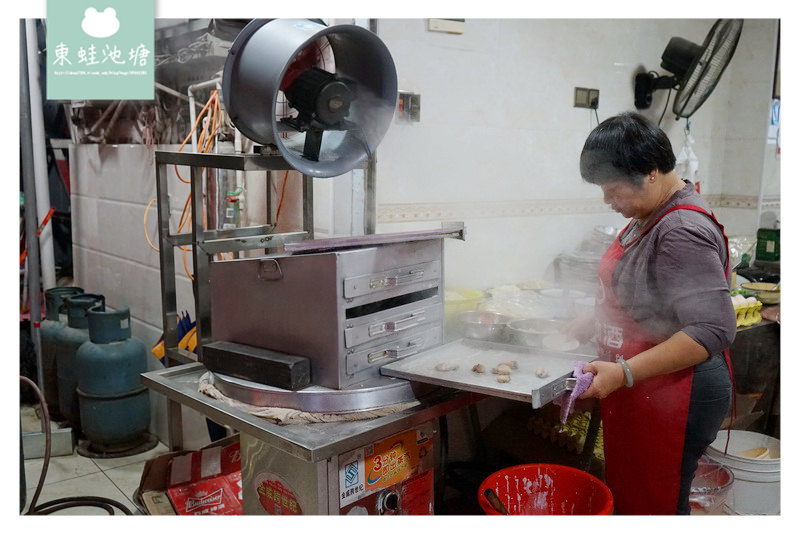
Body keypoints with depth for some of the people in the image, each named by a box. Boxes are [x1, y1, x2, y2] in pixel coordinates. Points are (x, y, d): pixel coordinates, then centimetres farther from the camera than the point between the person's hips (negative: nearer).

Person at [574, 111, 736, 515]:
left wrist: (624, 372, -29)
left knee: (655, 504, 5)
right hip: (638, 391, 9)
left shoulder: (683, 232, -22)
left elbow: (713, 329, -28)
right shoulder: (649, 216, 9)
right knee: (627, 495, 19)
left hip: (670, 398, -9)